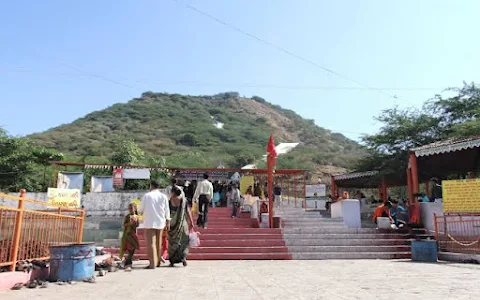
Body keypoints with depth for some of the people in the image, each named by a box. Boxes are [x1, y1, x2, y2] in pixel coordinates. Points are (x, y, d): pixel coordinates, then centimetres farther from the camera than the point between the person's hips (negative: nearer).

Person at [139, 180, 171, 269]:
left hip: (149, 222, -3)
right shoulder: (163, 196, 2)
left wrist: (141, 212, 26)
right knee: (158, 243, 15)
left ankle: (153, 264, -6)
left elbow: (141, 210, 3)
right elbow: (167, 210, 6)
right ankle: (158, 262, 24)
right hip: (160, 222, 3)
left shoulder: (146, 196, -4)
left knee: (151, 243, -2)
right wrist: (168, 221, 16)